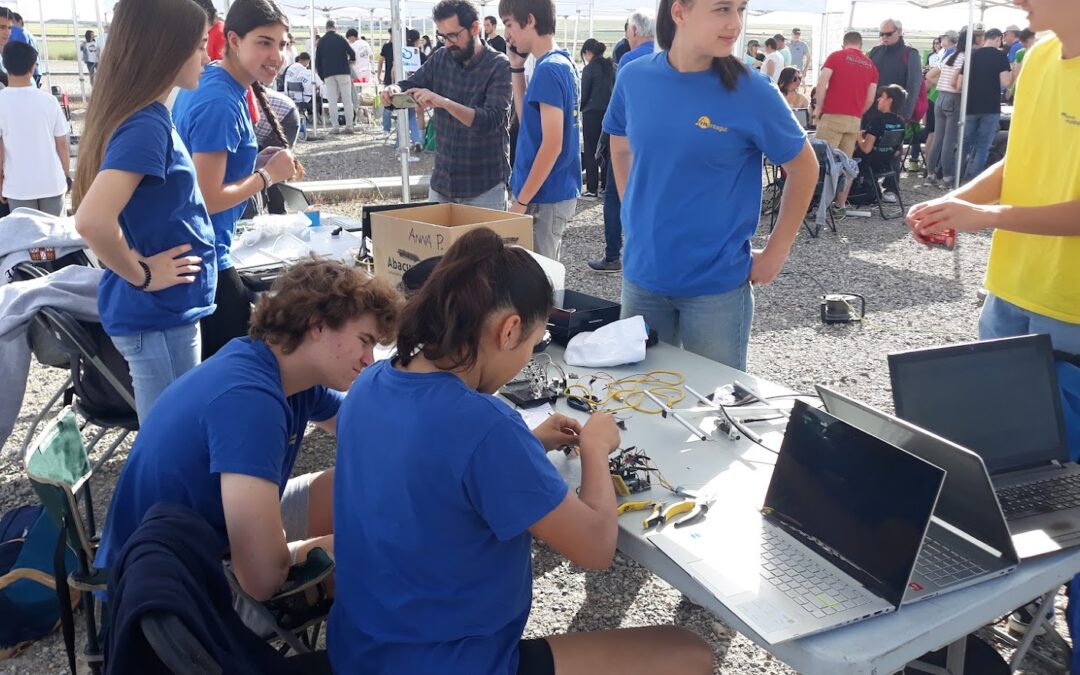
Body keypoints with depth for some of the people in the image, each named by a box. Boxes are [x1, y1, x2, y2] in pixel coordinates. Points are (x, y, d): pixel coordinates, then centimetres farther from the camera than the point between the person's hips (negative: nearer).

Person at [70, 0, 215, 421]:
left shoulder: (150, 116, 7)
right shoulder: (146, 125, -21)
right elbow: (92, 220, -33)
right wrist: (141, 275, -19)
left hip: (162, 311, 9)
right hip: (158, 314, -9)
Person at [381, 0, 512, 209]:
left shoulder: (499, 66, -12)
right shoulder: (440, 59, 4)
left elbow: (491, 120, -22)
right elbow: (409, 86, 10)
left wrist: (444, 102, -34)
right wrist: (393, 90, -14)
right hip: (441, 181, 5)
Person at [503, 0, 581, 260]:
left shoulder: (548, 69, -18)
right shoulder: (562, 62, 9)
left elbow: (552, 144, -21)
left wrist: (521, 201, -17)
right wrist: (516, 68, 8)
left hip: (544, 197, -9)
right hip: (555, 192, 9)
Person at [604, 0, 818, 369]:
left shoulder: (752, 92, -12)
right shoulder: (633, 78, -4)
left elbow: (803, 167, 0)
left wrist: (776, 251, -2)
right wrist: (635, 219, 8)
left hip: (716, 283, -3)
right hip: (641, 274, 3)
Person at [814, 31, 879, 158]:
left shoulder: (836, 56, 4)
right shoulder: (871, 65, 15)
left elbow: (822, 84, -8)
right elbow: (870, 99, 10)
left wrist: (818, 108, 2)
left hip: (832, 117, -4)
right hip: (855, 121, 4)